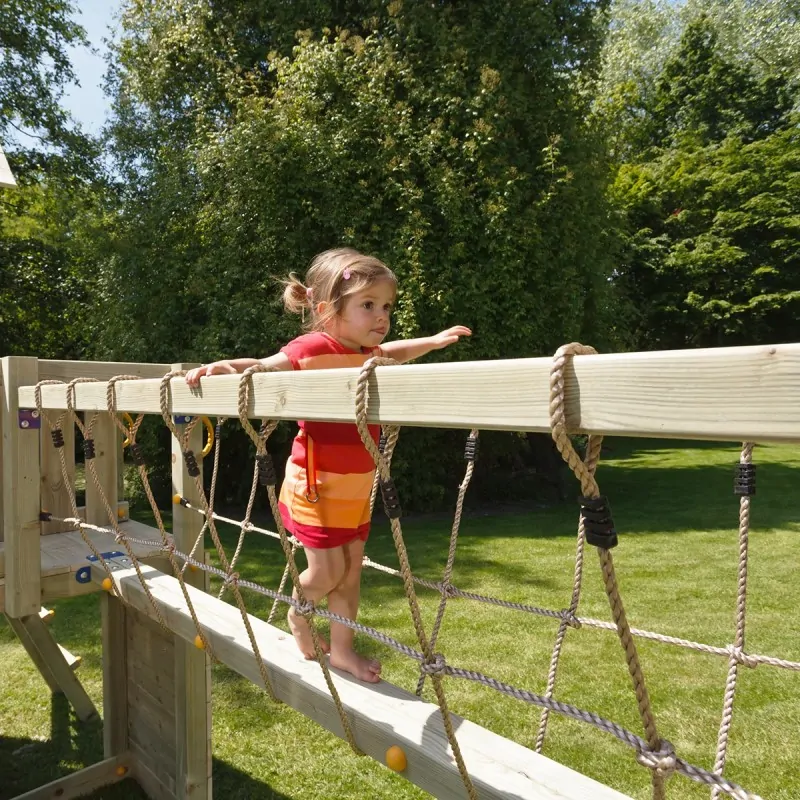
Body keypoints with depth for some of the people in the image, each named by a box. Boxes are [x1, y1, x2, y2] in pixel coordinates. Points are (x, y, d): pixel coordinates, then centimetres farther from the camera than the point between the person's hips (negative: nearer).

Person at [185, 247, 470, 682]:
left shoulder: (369, 356, 4)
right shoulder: (312, 349, -19)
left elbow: (394, 351, 26)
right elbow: (262, 368, -11)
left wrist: (434, 341, 23)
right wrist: (223, 367, -27)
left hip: (356, 489, 7)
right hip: (316, 486, -7)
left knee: (351, 570, 14)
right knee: (328, 571, 0)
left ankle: (342, 648, 31)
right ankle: (297, 616, 34)